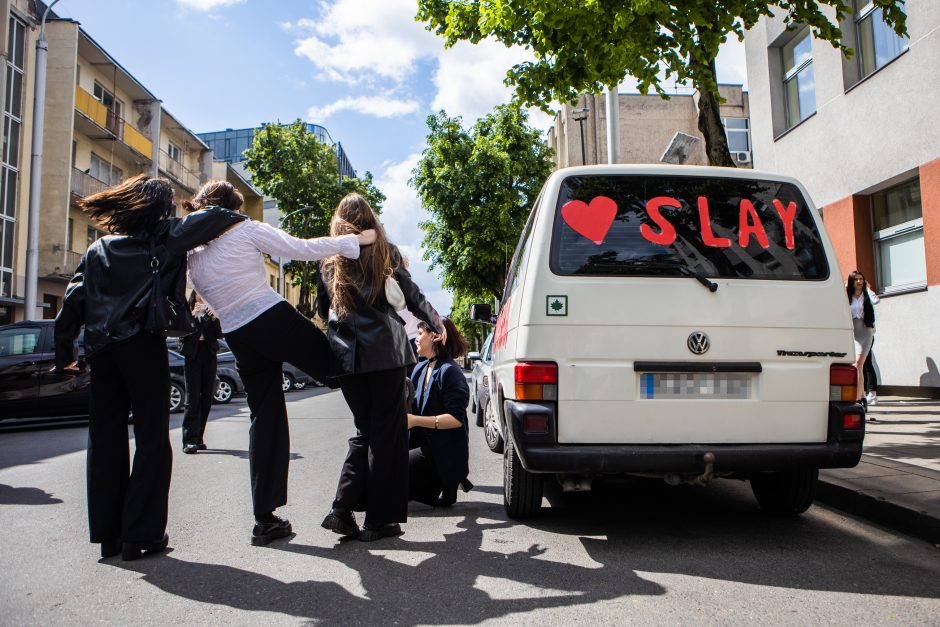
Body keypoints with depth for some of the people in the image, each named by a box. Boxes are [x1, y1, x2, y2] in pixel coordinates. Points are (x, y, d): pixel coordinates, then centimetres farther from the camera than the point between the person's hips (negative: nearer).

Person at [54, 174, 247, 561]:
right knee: (151, 439, 2)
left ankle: (108, 533, 16)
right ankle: (141, 534, 2)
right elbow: (210, 219, -7)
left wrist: (64, 353, 16)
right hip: (143, 345, -5)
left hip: (101, 350, 5)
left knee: (105, 439, 10)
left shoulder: (99, 249, 16)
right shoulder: (162, 239, 4)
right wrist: (238, 218, 12)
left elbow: (73, 300, 11)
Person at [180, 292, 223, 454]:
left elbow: (220, 334, 3)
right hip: (193, 356, -3)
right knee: (193, 399, -11)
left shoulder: (211, 312, 12)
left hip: (209, 356, 3)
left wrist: (214, 318, -11)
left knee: (206, 399, 4)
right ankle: (189, 441, -14)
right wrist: (192, 316, -15)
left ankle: (198, 439, 12)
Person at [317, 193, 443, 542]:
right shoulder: (385, 253, 3)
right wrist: (437, 325, 20)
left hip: (346, 357, 4)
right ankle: (378, 520, 6)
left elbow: (322, 310, 19)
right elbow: (413, 297, 5)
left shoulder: (330, 262, 11)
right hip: (385, 353, -4)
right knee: (388, 433, 4)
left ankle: (343, 508, 4)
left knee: (365, 431, 16)